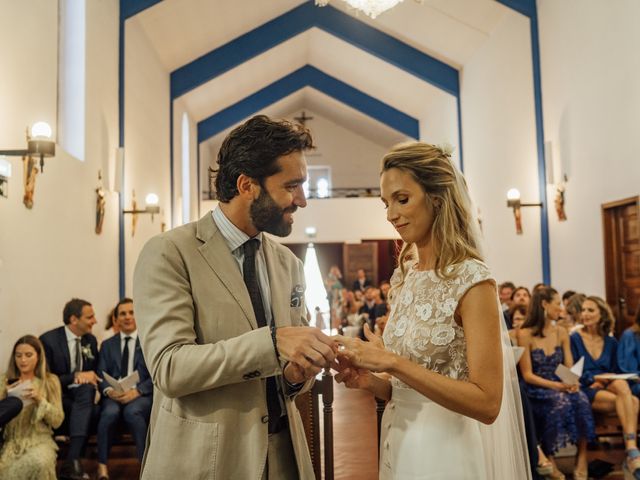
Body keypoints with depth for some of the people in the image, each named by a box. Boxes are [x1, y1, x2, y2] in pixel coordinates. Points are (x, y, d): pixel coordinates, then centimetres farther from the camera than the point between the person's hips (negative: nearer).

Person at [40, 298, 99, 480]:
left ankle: (72, 461, -43)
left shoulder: (91, 340, 10)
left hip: (82, 392, 4)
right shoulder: (48, 340, -8)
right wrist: (75, 376, -22)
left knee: (87, 388, -35)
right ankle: (74, 461, -28)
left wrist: (91, 379, -9)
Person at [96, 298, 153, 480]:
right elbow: (101, 374, 9)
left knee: (132, 412, -35)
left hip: (142, 395, -2)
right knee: (110, 412, -33)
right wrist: (108, 390, -14)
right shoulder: (107, 344, 18)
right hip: (114, 395, 2)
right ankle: (102, 465, -19)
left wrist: (136, 391, -18)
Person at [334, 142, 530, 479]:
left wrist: (393, 363, -25)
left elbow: (487, 403, -21)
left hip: (445, 452, -7)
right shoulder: (404, 277, 3)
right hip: (399, 445, 7)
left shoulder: (472, 280, -17)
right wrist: (369, 379, -9)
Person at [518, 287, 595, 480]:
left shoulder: (561, 332, 11)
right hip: (537, 390, -4)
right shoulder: (525, 334, -6)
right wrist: (556, 385, -21)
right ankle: (548, 459, -20)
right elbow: (527, 375, -9)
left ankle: (582, 460, -23)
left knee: (581, 399, -29)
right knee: (561, 401, -34)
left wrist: (572, 382, -15)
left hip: (561, 387, 4)